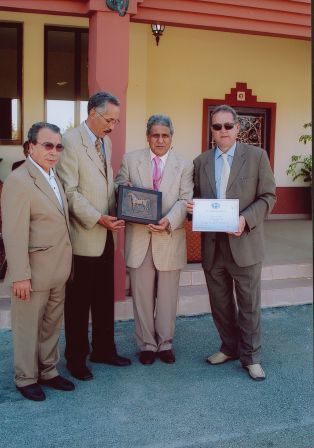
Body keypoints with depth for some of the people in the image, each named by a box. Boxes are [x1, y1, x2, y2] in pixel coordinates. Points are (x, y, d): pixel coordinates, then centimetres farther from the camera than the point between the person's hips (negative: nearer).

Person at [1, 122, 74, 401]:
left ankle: (48, 371, 35)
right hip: (34, 270, -7)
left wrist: (66, 264, 9)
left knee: (52, 325, 19)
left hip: (58, 270, 8)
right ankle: (26, 378, 27)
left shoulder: (54, 176, 9)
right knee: (28, 327, 10)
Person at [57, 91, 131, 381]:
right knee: (78, 301, 6)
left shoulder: (106, 142, 12)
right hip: (83, 236, -7)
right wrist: (99, 219, -21)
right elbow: (70, 192, -18)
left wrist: (116, 211, 0)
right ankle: (76, 358, 21)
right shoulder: (70, 141, -13)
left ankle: (104, 349, 30)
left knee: (105, 298, 15)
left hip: (105, 235, 8)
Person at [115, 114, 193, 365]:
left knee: (168, 296, 11)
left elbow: (184, 200, -7)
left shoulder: (184, 165, 3)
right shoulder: (130, 160, 5)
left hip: (170, 239, 0)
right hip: (139, 238, 0)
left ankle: (165, 343, 27)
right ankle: (147, 344, 24)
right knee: (142, 296, 9)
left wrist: (168, 221, -24)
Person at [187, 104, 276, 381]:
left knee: (249, 304, 6)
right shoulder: (201, 161, 8)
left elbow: (268, 197, -3)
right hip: (212, 245, 4)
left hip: (244, 243, -3)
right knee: (220, 303, 15)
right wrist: (192, 207, -8)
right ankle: (230, 348, 33)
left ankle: (251, 356, 21)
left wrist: (245, 219, -19)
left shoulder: (256, 156, -2)